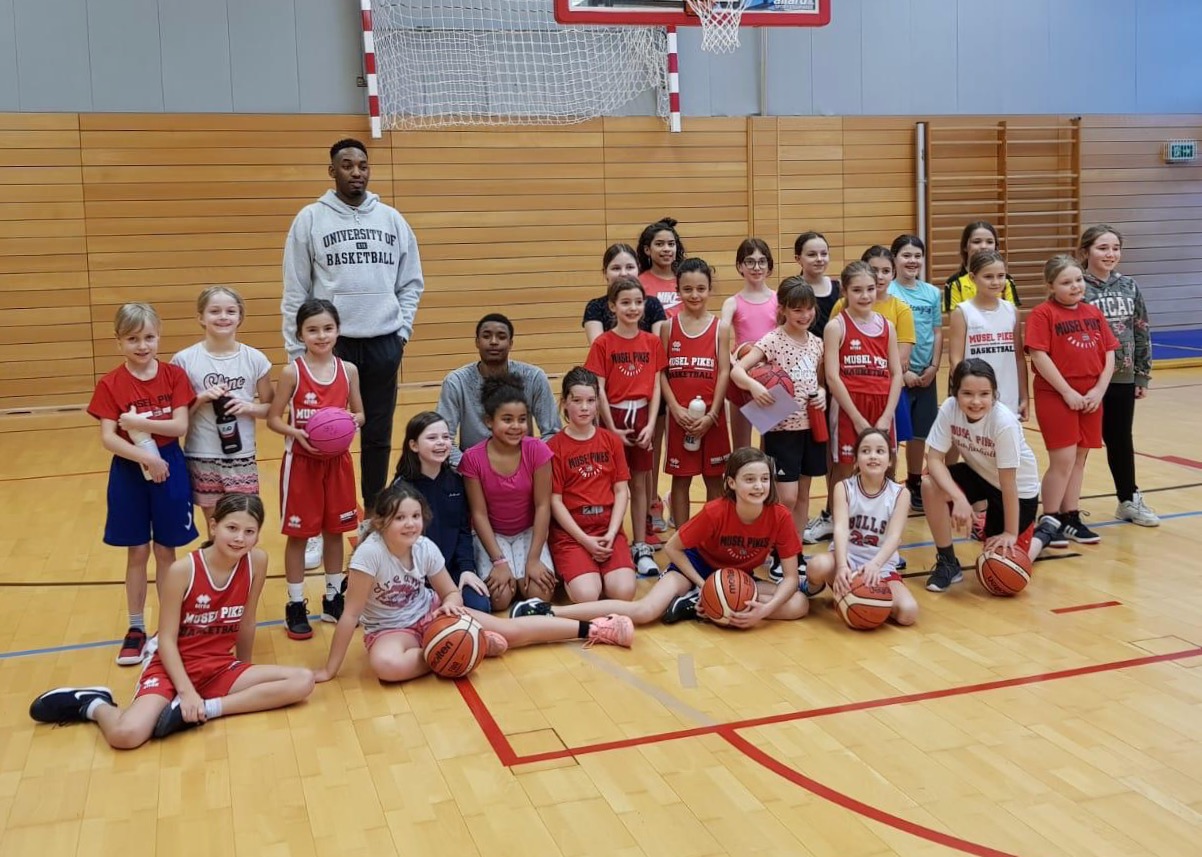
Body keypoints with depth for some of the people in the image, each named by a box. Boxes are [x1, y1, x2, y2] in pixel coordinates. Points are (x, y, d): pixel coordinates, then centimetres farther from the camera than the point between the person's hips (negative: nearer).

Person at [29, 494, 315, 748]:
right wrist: (187, 692, -21)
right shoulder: (182, 570, -18)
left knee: (303, 682, -16)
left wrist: (244, 675, 14)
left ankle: (207, 709, -17)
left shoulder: (257, 562, -9)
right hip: (173, 667, -4)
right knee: (126, 734, -30)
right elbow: (167, 639, -13)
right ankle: (93, 704, 6)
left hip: (220, 668, 4)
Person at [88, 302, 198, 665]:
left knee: (165, 551, 10)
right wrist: (145, 457, -24)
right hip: (129, 472, 0)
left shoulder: (174, 375, -3)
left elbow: (181, 426, -11)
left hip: (169, 469, 0)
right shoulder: (110, 384, -6)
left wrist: (139, 422, -21)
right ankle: (135, 628, 21)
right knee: (137, 553, 9)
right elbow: (108, 438, -12)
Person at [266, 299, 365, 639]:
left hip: (337, 461, 3)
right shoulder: (292, 372, -10)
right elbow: (273, 418, -6)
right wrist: (296, 433, -24)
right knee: (298, 534, 5)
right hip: (301, 462, -3)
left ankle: (333, 598, 28)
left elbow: (360, 413, 9)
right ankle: (296, 605, 17)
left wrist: (352, 421, -14)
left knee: (335, 531, 13)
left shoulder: (348, 370, -1)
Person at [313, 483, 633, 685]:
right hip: (389, 630, -4)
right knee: (387, 665, -40)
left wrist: (449, 605, -24)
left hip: (430, 614, 4)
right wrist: (329, 670, -24)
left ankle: (593, 629, 9)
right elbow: (350, 615, -25)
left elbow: (451, 593, 1)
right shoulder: (369, 553, -28)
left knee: (511, 630, -3)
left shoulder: (425, 548, -13)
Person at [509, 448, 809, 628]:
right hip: (697, 565, -3)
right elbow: (671, 547, -13)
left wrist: (765, 609, -33)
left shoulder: (780, 517, -22)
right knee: (644, 611, -28)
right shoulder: (715, 512, -27)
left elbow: (791, 578, -16)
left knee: (799, 605, -20)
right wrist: (703, 584, -20)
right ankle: (548, 612, -25)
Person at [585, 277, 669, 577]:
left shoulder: (653, 342, 3)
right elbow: (599, 390, -7)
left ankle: (641, 547, 16)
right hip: (614, 417, -3)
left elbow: (656, 387, 3)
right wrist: (612, 428, -12)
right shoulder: (603, 343, -5)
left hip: (642, 417, 3)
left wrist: (651, 424, -6)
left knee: (639, 484, 9)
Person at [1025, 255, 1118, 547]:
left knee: (1079, 458, 11)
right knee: (1063, 459, -7)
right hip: (1055, 396, -6)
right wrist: (1067, 392, -16)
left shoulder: (1094, 313, 10)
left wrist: (1098, 391, -4)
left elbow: (1109, 353, 9)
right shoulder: (1043, 314, -8)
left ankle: (1071, 518, 20)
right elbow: (1039, 356, -16)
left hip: (1091, 397, 6)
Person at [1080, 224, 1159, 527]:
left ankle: (1129, 500, 31)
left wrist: (1142, 375, 7)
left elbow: (1142, 333, 10)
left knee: (1121, 440, 16)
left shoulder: (1129, 286, 5)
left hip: (1123, 379, 5)